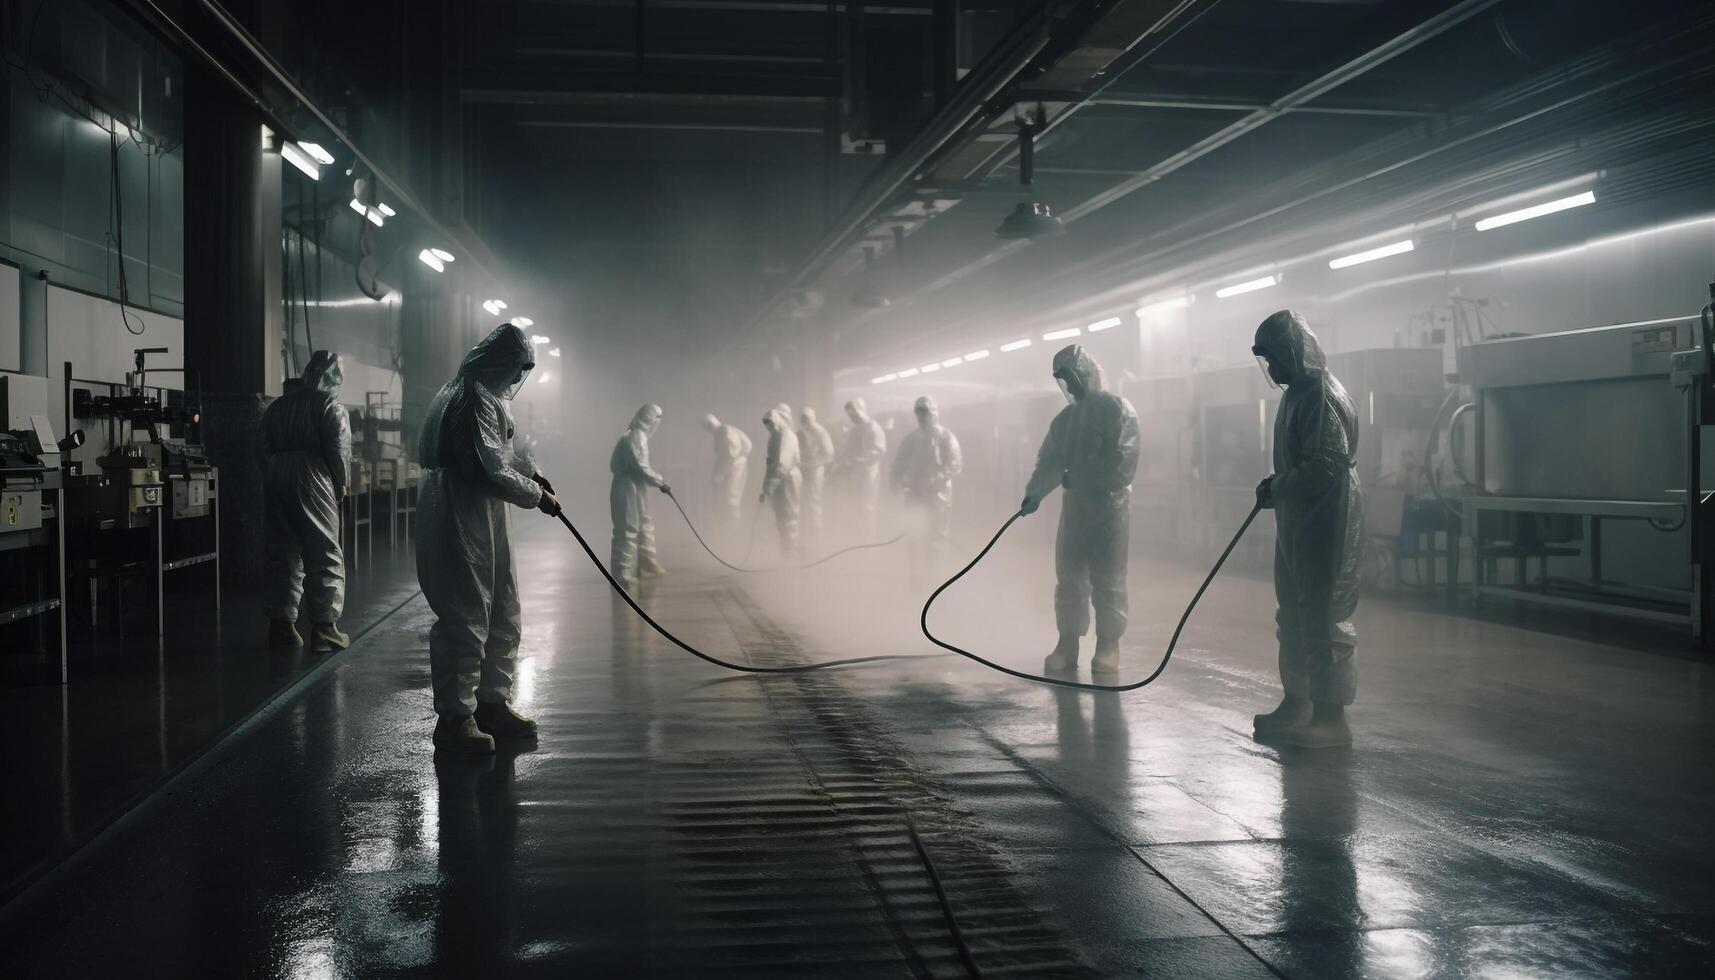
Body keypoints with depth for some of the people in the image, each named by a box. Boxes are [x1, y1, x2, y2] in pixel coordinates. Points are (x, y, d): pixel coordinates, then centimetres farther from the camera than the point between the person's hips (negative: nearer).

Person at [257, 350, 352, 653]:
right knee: (325, 556, 0)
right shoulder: (332, 406, -2)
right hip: (313, 482, -6)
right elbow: (339, 450, -11)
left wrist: (273, 476, 14)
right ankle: (324, 626, -3)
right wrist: (341, 484, 1)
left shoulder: (278, 404, 15)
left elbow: (262, 445, 10)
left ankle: (281, 625, 13)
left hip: (276, 482, 6)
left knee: (280, 554, 10)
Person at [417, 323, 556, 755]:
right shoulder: (475, 399, -17)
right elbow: (493, 471, -21)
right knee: (465, 619, -5)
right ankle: (455, 717, 2)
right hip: (462, 527, -11)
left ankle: (492, 704, 25)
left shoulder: (484, 396, 18)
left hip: (483, 525, 11)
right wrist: (537, 496, -10)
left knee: (502, 616, 15)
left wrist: (529, 476, 14)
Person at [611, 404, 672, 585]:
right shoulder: (637, 436, -18)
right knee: (628, 530, -5)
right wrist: (662, 482, -11)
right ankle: (622, 574, -1)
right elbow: (642, 468, -23)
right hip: (629, 489, -10)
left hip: (634, 489, 10)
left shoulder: (634, 435, 13)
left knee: (645, 526, 20)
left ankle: (647, 563, 32)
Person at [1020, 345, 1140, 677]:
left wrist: (1076, 478, -18)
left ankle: (1108, 646, 8)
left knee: (1107, 579, -1)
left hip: (1110, 504, -6)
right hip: (1075, 504, 6)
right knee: (1069, 576, 6)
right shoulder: (1065, 418, 14)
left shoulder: (1118, 409, -7)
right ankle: (1068, 643, 13)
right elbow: (1049, 460, 7)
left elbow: (1123, 463, -16)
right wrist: (1034, 494, -10)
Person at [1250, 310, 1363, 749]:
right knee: (1294, 617, 16)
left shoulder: (1321, 395, -17)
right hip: (1297, 524, 10)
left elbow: (1326, 467, -24)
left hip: (1324, 527, -10)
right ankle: (1296, 704, 27)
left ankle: (1330, 717, 2)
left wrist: (1276, 490, -15)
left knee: (1323, 620, -5)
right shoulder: (1298, 394, 15)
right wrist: (1275, 486, 7)